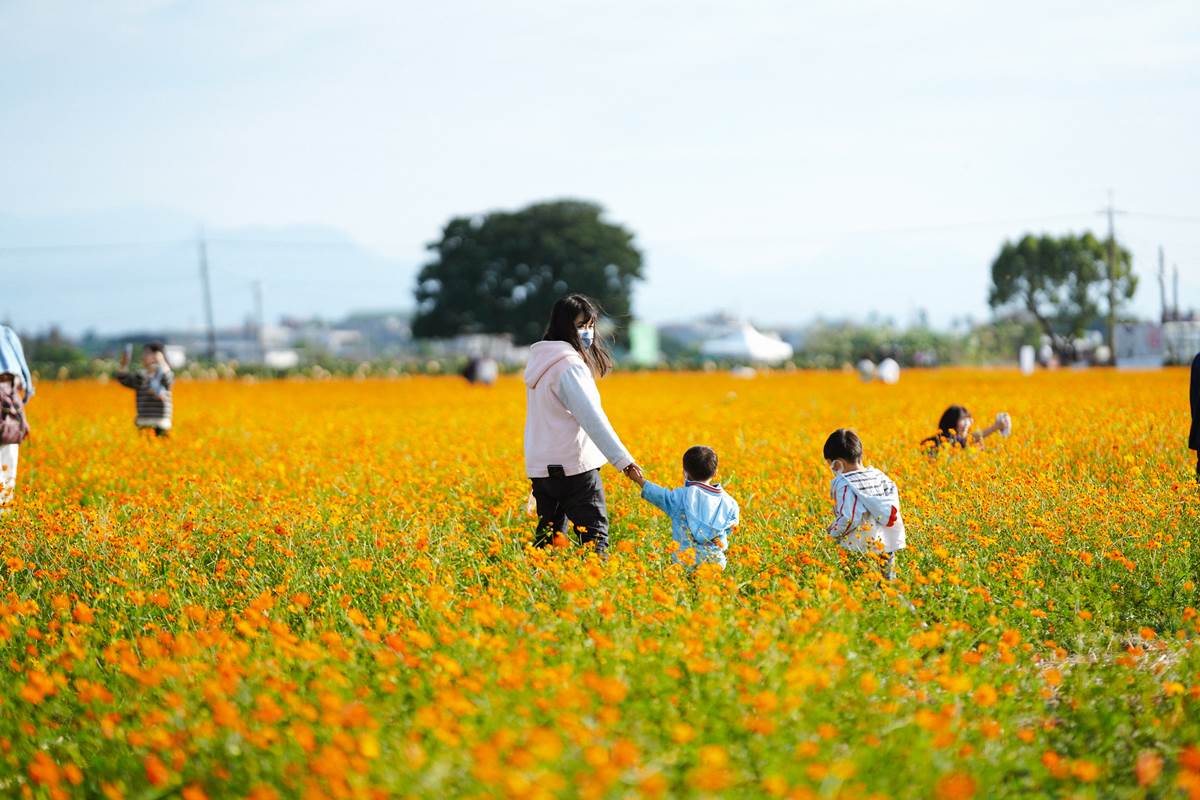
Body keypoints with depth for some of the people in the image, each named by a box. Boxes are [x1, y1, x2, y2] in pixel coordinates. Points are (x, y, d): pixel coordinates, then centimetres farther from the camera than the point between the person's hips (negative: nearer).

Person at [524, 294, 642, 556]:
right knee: (594, 536, -9)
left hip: (540, 466, 9)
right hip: (573, 466, -9)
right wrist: (623, 460, -22)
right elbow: (591, 417, -21)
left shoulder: (541, 361, 14)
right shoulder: (569, 364, -14)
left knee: (547, 537, 12)